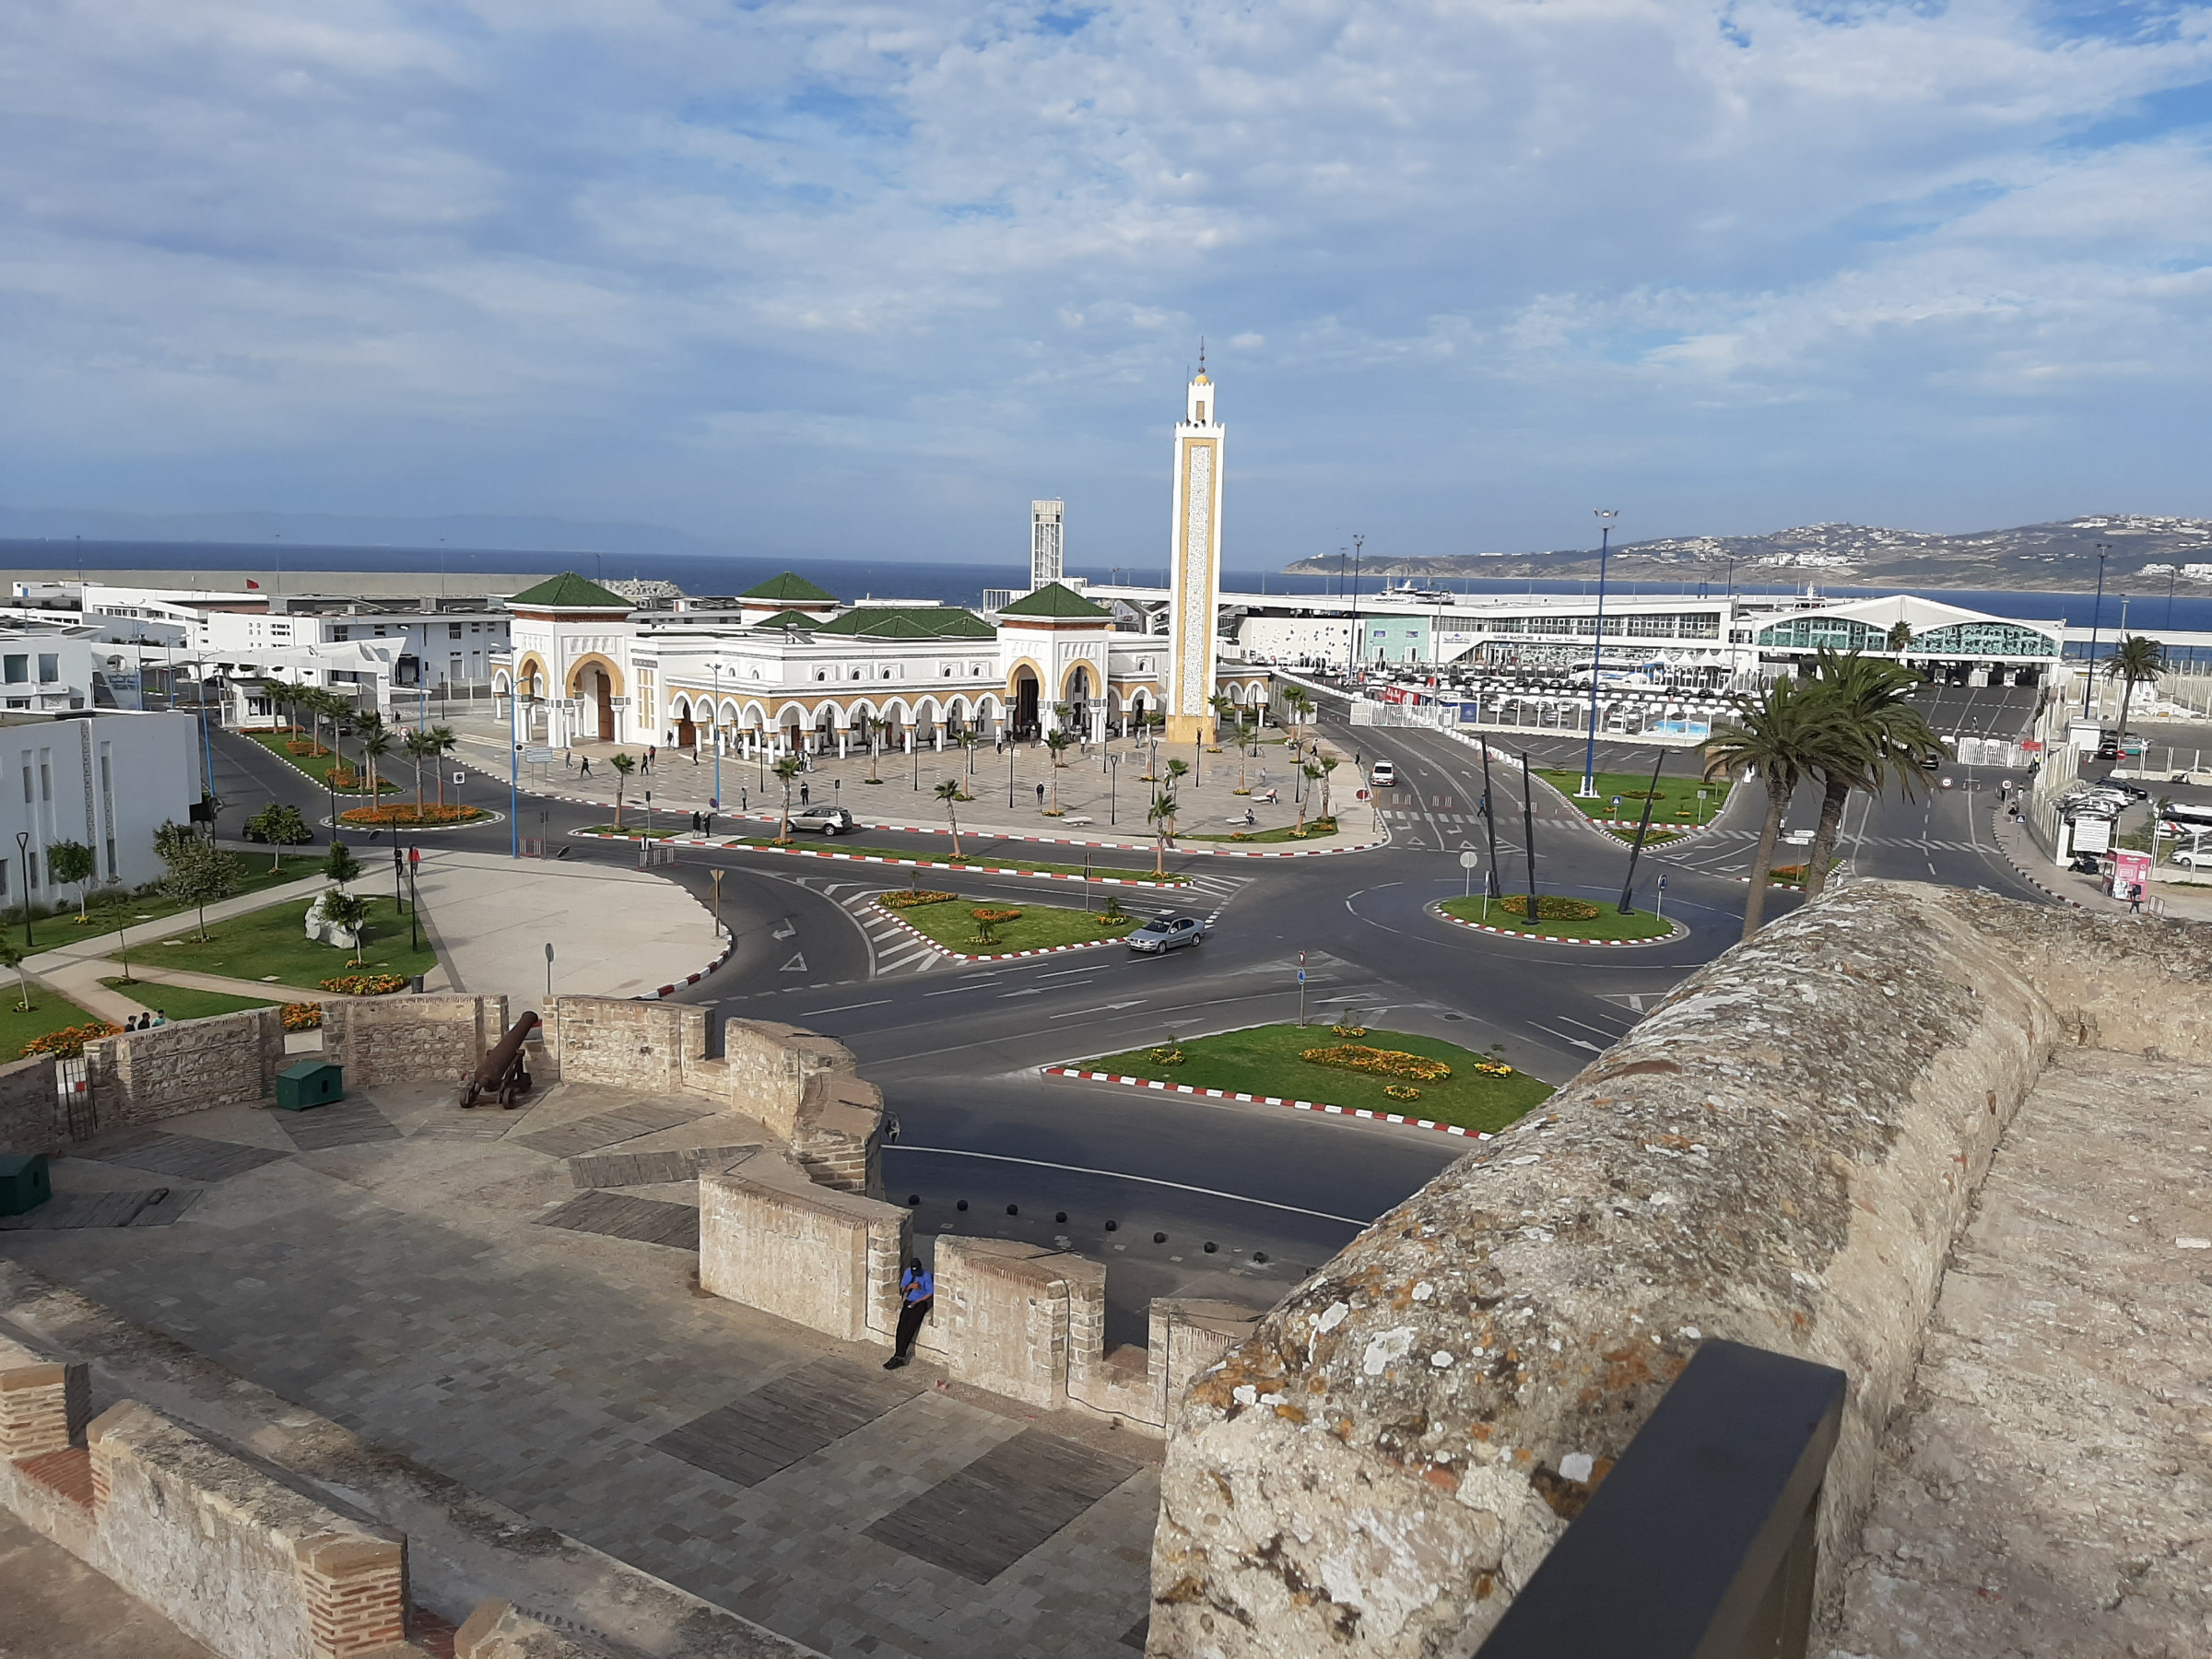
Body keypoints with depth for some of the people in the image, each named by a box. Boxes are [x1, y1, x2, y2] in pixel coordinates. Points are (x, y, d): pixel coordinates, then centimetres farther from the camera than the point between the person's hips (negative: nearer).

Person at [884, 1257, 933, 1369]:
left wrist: (917, 1302, -15)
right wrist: (910, 1286, -13)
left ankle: (898, 1356, -22)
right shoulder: (908, 1272, 5)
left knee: (909, 1328, -21)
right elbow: (902, 1289, 8)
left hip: (920, 1303, -5)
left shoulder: (926, 1275, -9)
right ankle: (899, 1356, -21)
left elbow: (930, 1293, -8)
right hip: (909, 1302, 5)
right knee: (901, 1327, -17)